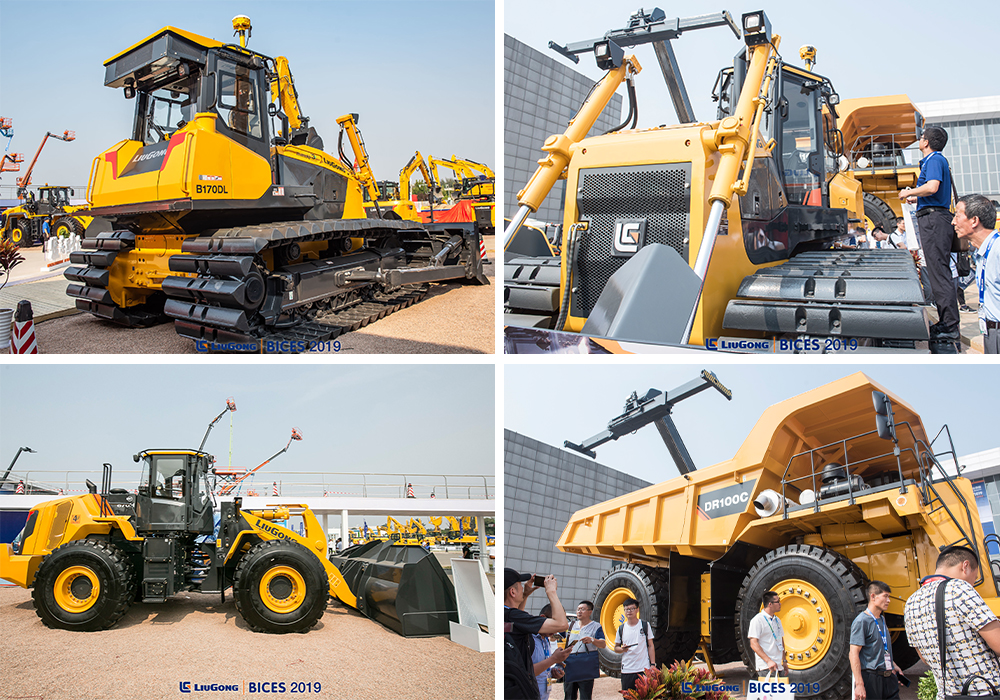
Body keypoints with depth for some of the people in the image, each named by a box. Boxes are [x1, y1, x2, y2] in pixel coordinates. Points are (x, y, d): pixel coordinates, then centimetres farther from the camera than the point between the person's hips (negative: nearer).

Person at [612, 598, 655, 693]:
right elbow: (616, 648, 15)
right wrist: (622, 649, -8)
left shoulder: (645, 625, 5)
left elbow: (650, 646, 7)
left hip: (643, 668, -2)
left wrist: (653, 664, -1)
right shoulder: (621, 629, 9)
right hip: (626, 670, 2)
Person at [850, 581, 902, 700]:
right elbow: (854, 653, -17)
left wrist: (893, 666, 18)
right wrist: (859, 684, -22)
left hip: (888, 678, 8)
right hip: (870, 678, -8)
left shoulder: (882, 620, 15)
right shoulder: (861, 621, -13)